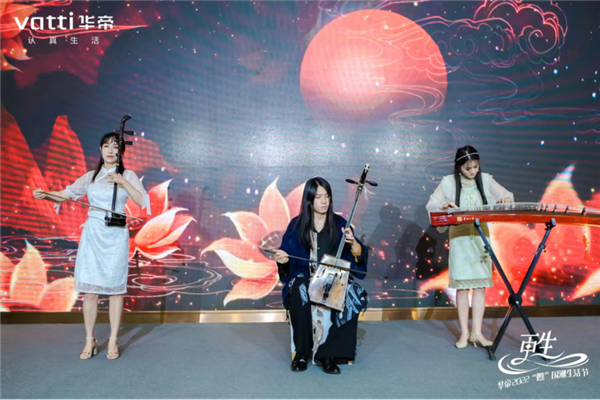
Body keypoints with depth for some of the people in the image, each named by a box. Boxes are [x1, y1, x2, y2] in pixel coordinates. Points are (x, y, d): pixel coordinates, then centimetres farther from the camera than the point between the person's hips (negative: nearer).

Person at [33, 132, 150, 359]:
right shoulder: (90, 177, 12)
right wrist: (45, 195, -14)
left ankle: (113, 341, 12)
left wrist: (123, 182, -13)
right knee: (89, 288, 1)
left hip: (116, 236, -2)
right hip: (93, 234, 2)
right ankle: (90, 340, 14)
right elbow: (66, 194, 5)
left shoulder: (128, 175, 7)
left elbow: (142, 201, -5)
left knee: (115, 288, 1)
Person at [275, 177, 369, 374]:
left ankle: (328, 353, -17)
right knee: (299, 294, -34)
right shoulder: (297, 225, 1)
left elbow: (359, 257, -1)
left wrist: (353, 243, -22)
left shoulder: (339, 224, 2)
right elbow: (287, 257, 7)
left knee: (351, 297, -29)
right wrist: (282, 259, -16)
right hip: (305, 278, -1)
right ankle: (301, 351, -15)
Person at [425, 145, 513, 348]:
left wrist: (506, 199, -17)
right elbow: (431, 206, -2)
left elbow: (506, 195, 6)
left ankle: (476, 332, 9)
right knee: (462, 285, -1)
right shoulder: (448, 182, -1)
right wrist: (443, 206, -24)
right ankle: (464, 332, 10)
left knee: (481, 284, 1)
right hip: (460, 236, -2)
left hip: (481, 235, 2)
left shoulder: (485, 180, 5)